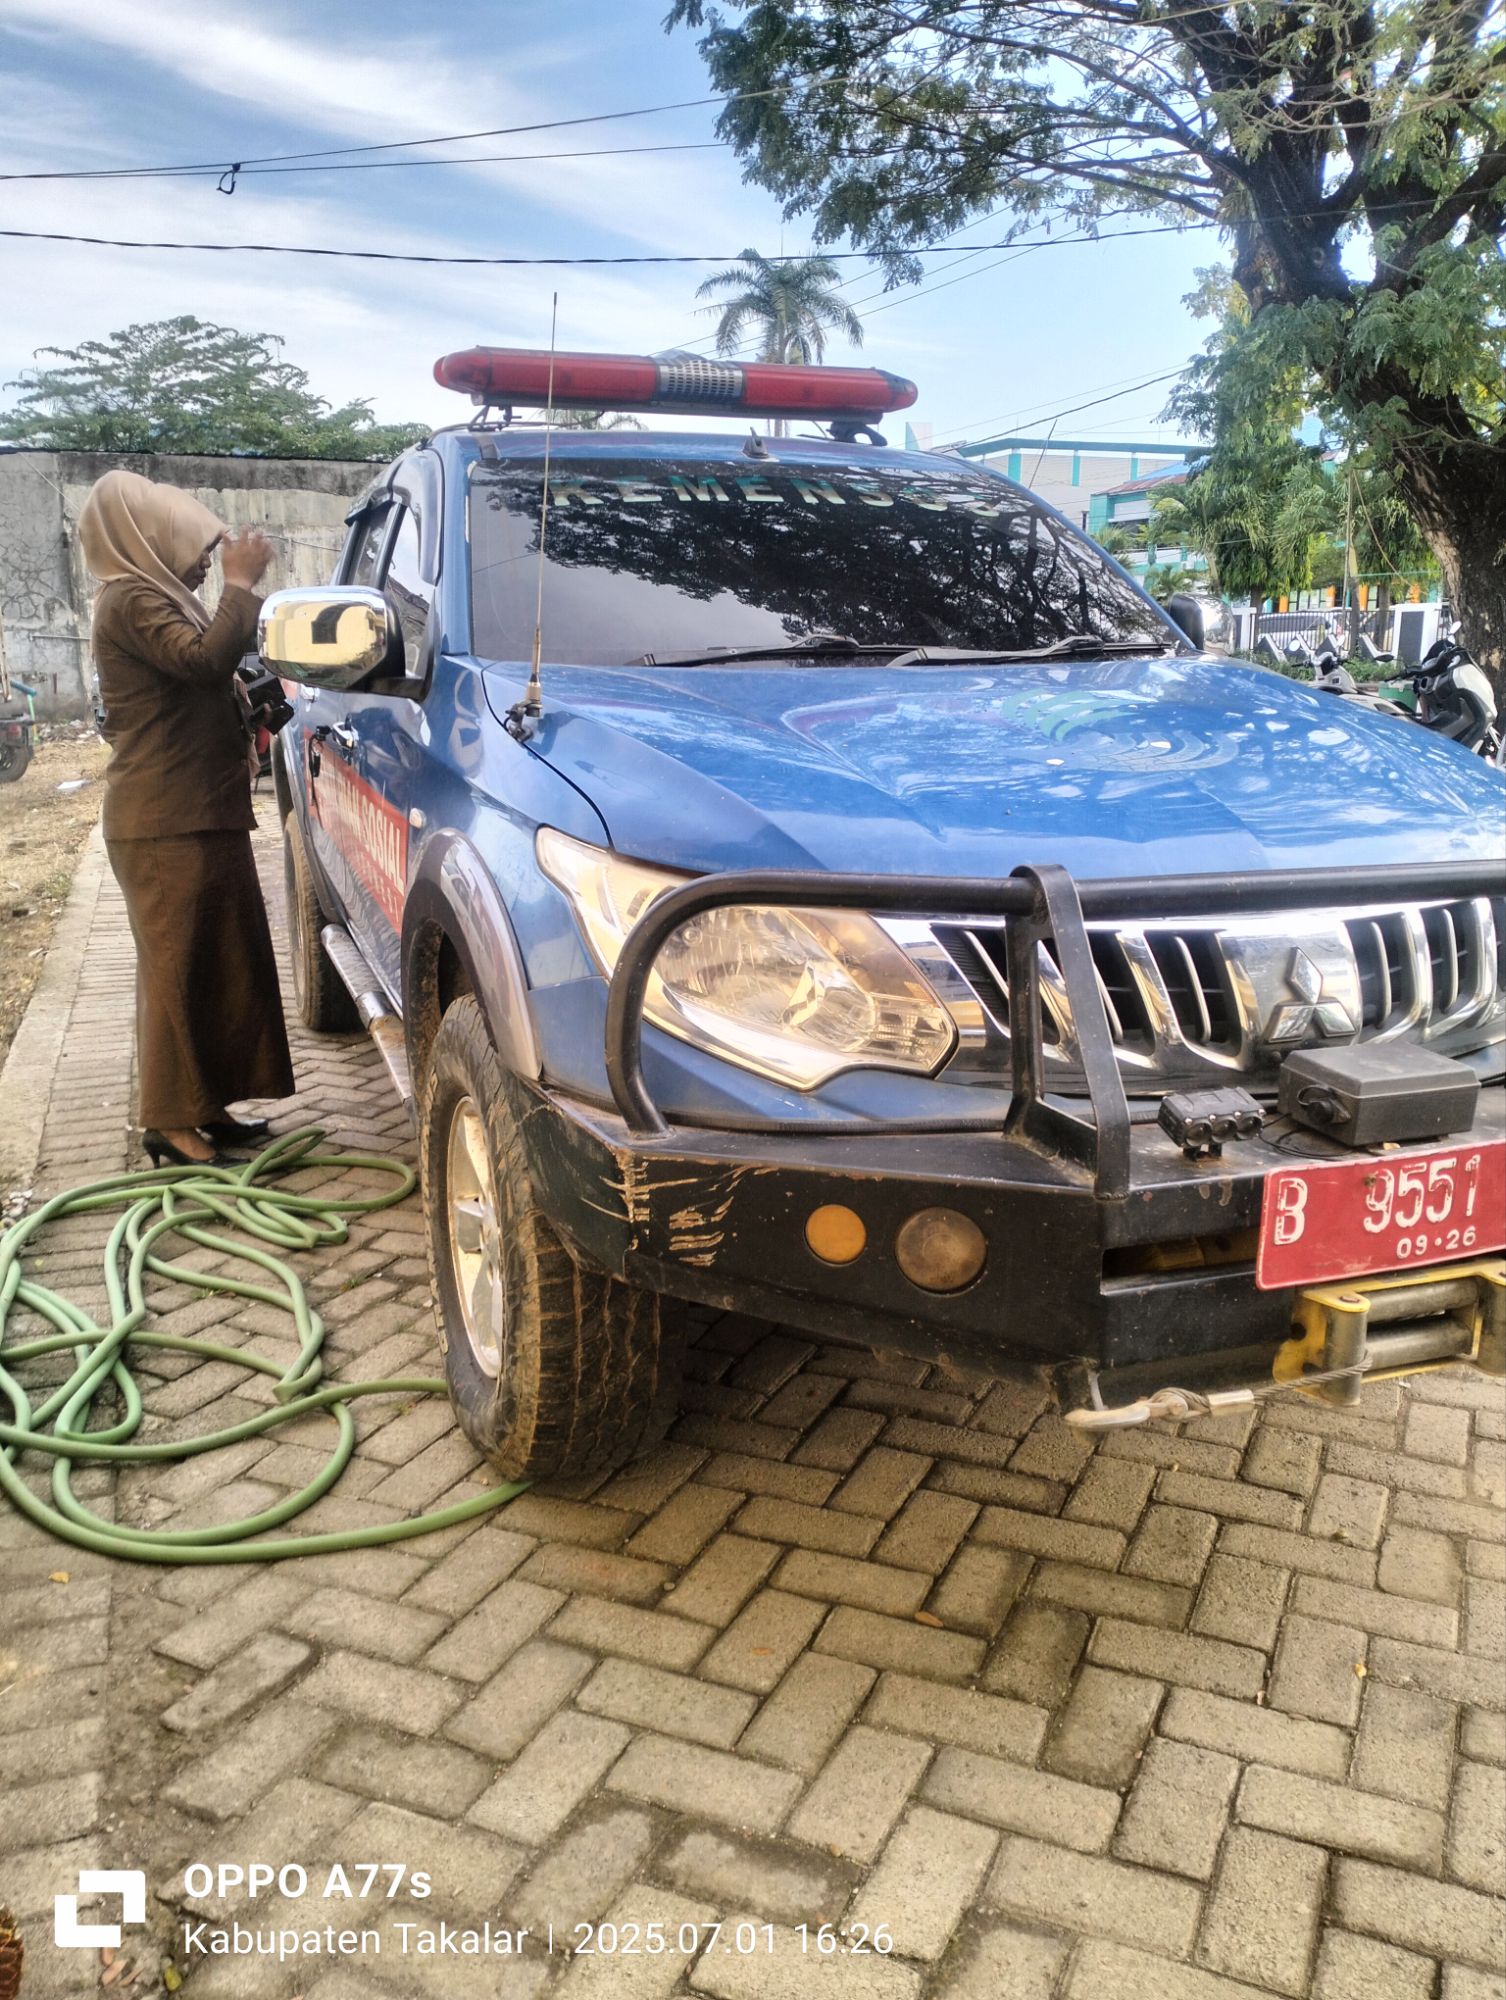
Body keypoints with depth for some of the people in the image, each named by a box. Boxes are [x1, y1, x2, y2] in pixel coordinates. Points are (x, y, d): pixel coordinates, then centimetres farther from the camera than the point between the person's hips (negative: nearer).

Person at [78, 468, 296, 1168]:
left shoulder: (158, 598, 21)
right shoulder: (130, 599, -11)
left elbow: (206, 678, 27)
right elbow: (205, 658, -25)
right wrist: (242, 583, -15)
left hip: (202, 814, 10)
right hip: (165, 824, -10)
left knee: (222, 961, 11)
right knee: (176, 965, -6)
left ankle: (207, 1104, 19)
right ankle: (171, 1123, 1)